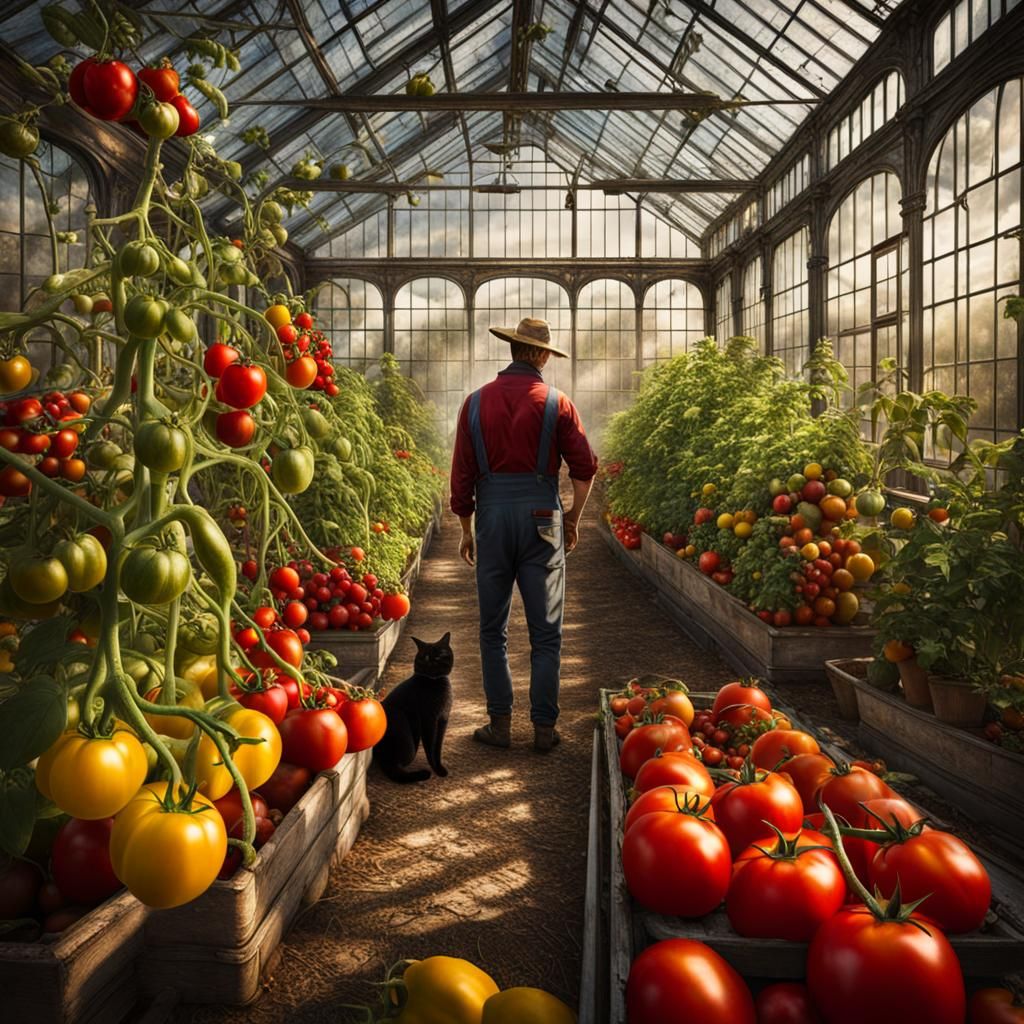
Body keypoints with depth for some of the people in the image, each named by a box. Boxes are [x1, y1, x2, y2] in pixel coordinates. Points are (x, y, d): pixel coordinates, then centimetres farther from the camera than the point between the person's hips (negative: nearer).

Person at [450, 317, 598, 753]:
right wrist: (573, 518, 12)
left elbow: (461, 474, 3)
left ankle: (500, 724, 13)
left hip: (492, 516, 1)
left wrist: (466, 531, 12)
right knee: (545, 632, 6)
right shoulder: (556, 403, -1)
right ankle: (544, 727, 10)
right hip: (541, 517, -1)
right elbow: (584, 467, -2)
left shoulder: (477, 402, 4)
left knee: (492, 630, 10)